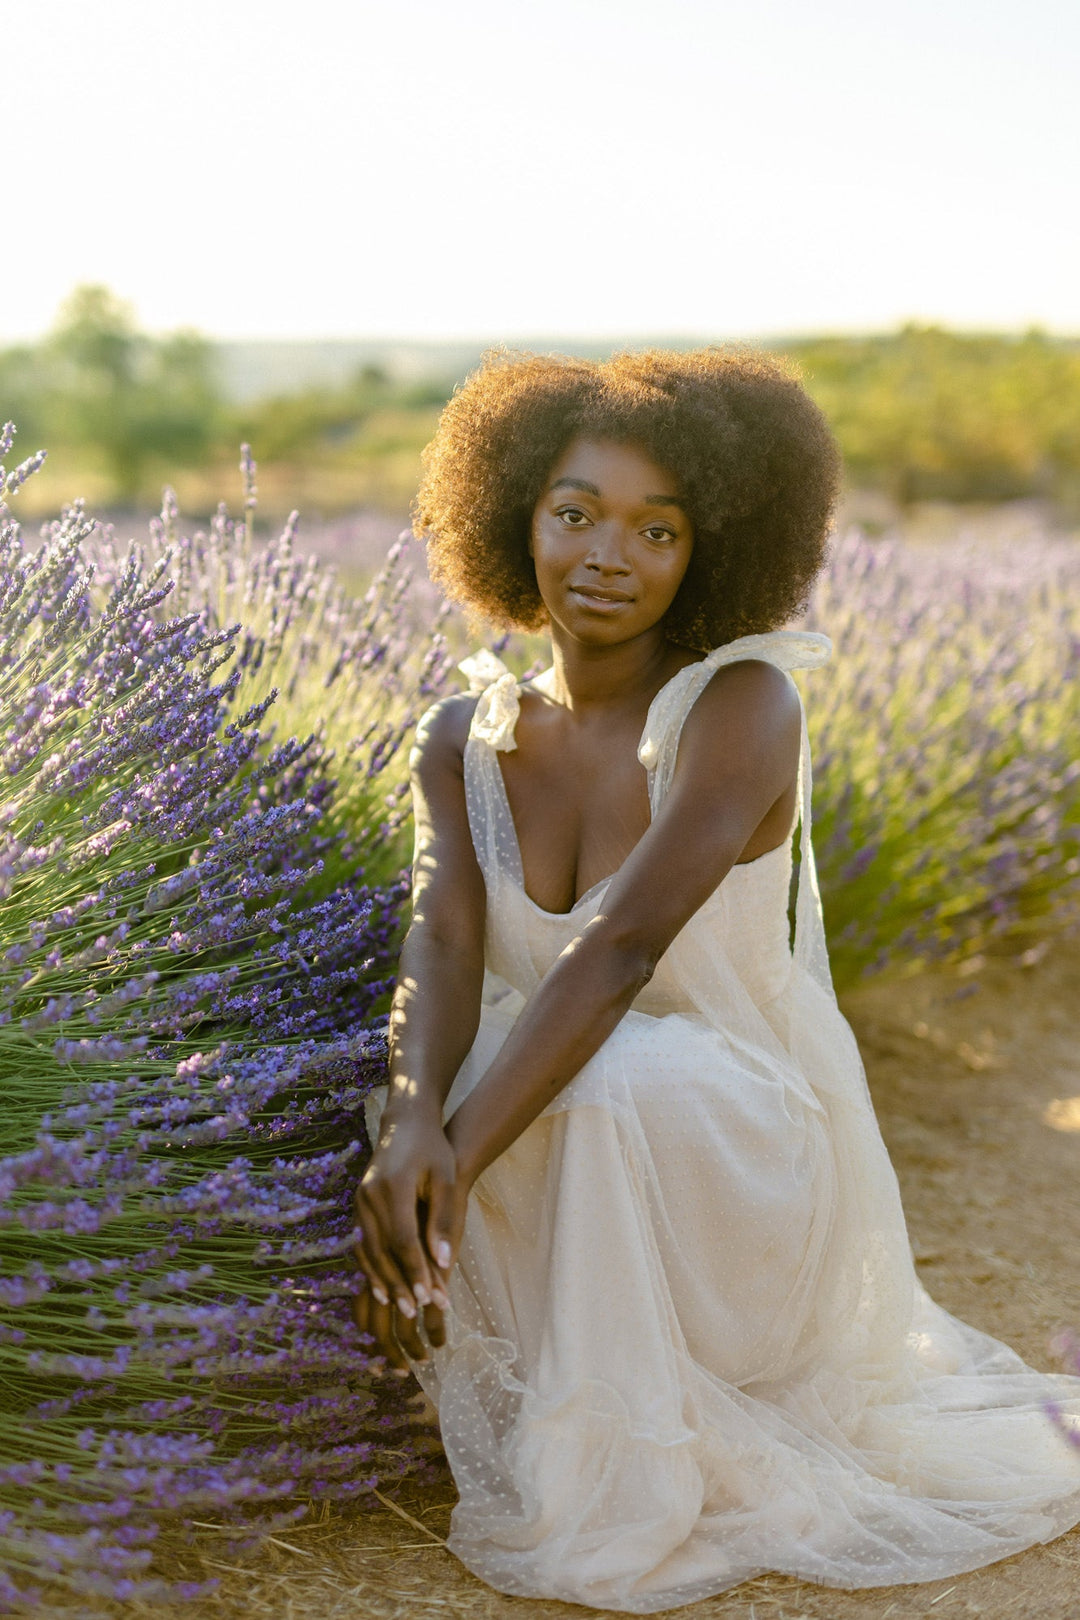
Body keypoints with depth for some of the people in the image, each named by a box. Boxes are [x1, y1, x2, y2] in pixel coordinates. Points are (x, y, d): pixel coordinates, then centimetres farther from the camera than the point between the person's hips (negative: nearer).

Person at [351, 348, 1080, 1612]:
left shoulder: (743, 707, -18)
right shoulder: (464, 739, -2)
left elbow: (622, 947, -30)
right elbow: (443, 944, -17)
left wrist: (457, 1161, -38)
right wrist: (413, 1123, -38)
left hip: (742, 1153, -5)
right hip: (566, 1158, 5)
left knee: (620, 1079, -36)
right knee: (421, 1115, -26)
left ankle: (625, 1503, -16)